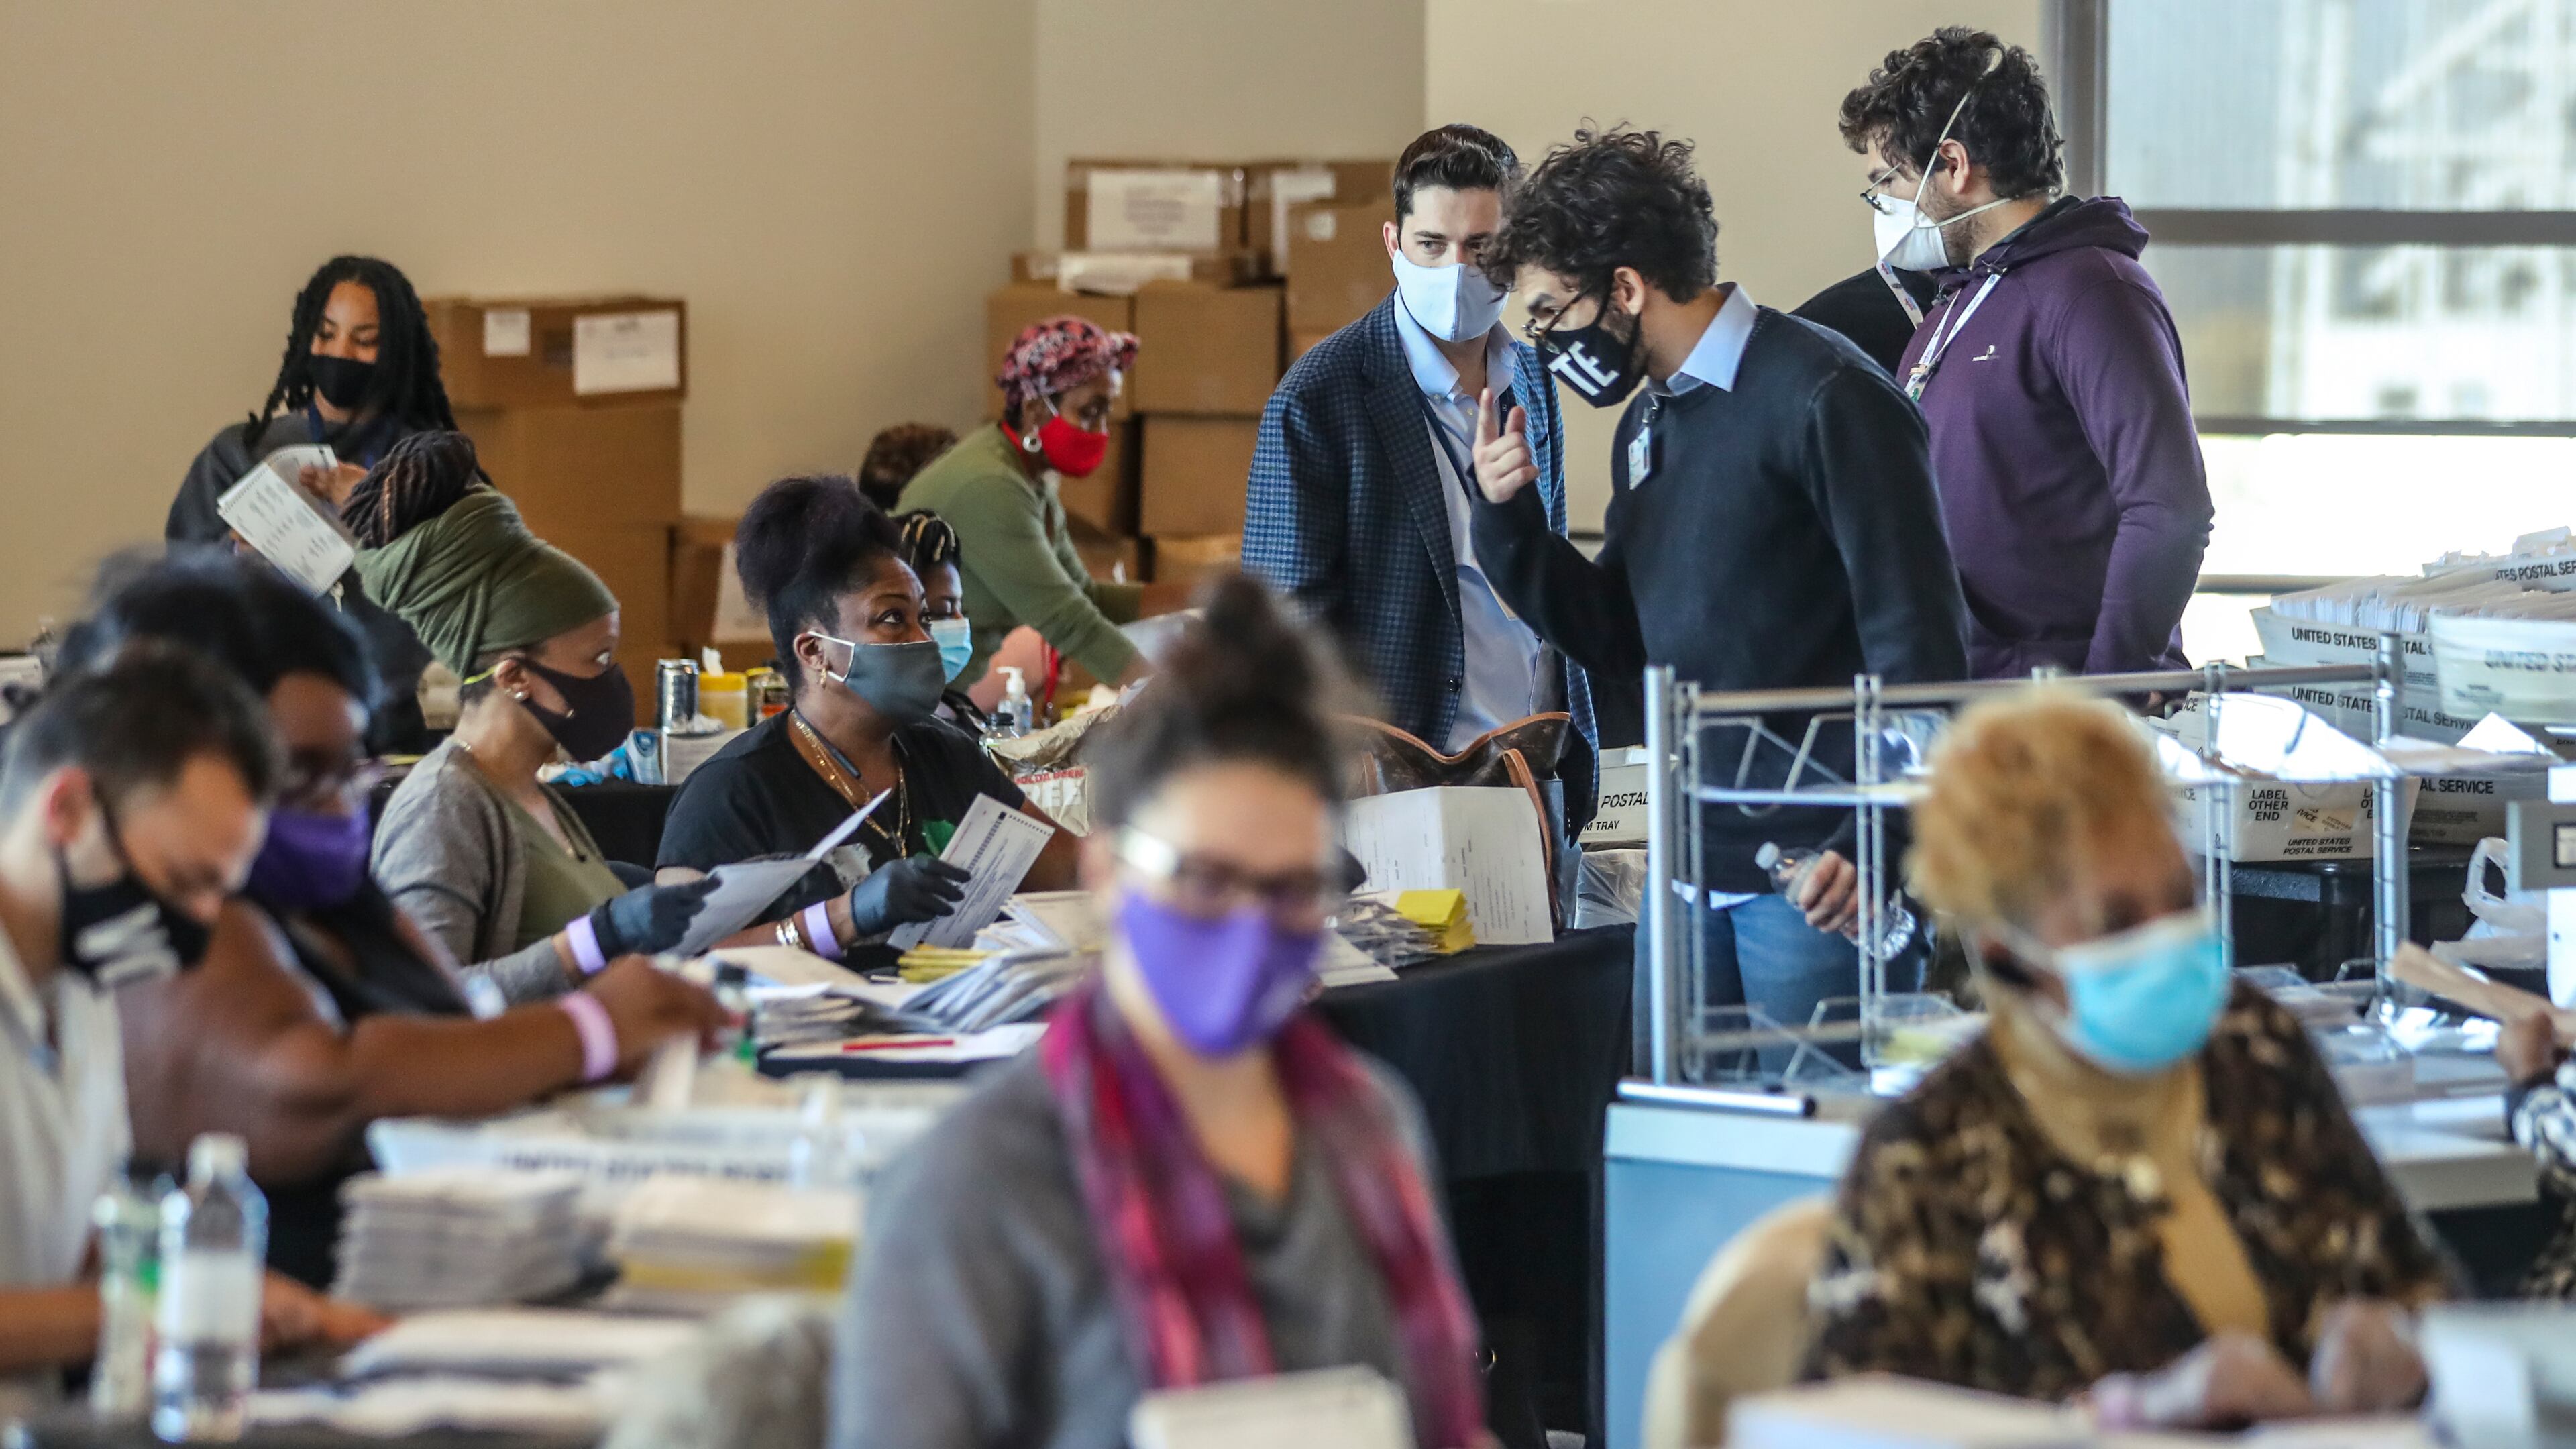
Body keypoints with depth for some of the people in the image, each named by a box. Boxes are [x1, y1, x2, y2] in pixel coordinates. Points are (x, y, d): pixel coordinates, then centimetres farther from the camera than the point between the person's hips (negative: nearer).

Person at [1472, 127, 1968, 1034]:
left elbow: (1919, 644, -14)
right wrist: (1509, 519, 7)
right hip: (1690, 874, 8)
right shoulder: (1649, 424, 16)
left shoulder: (1823, 398, -10)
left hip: (1816, 875, -8)